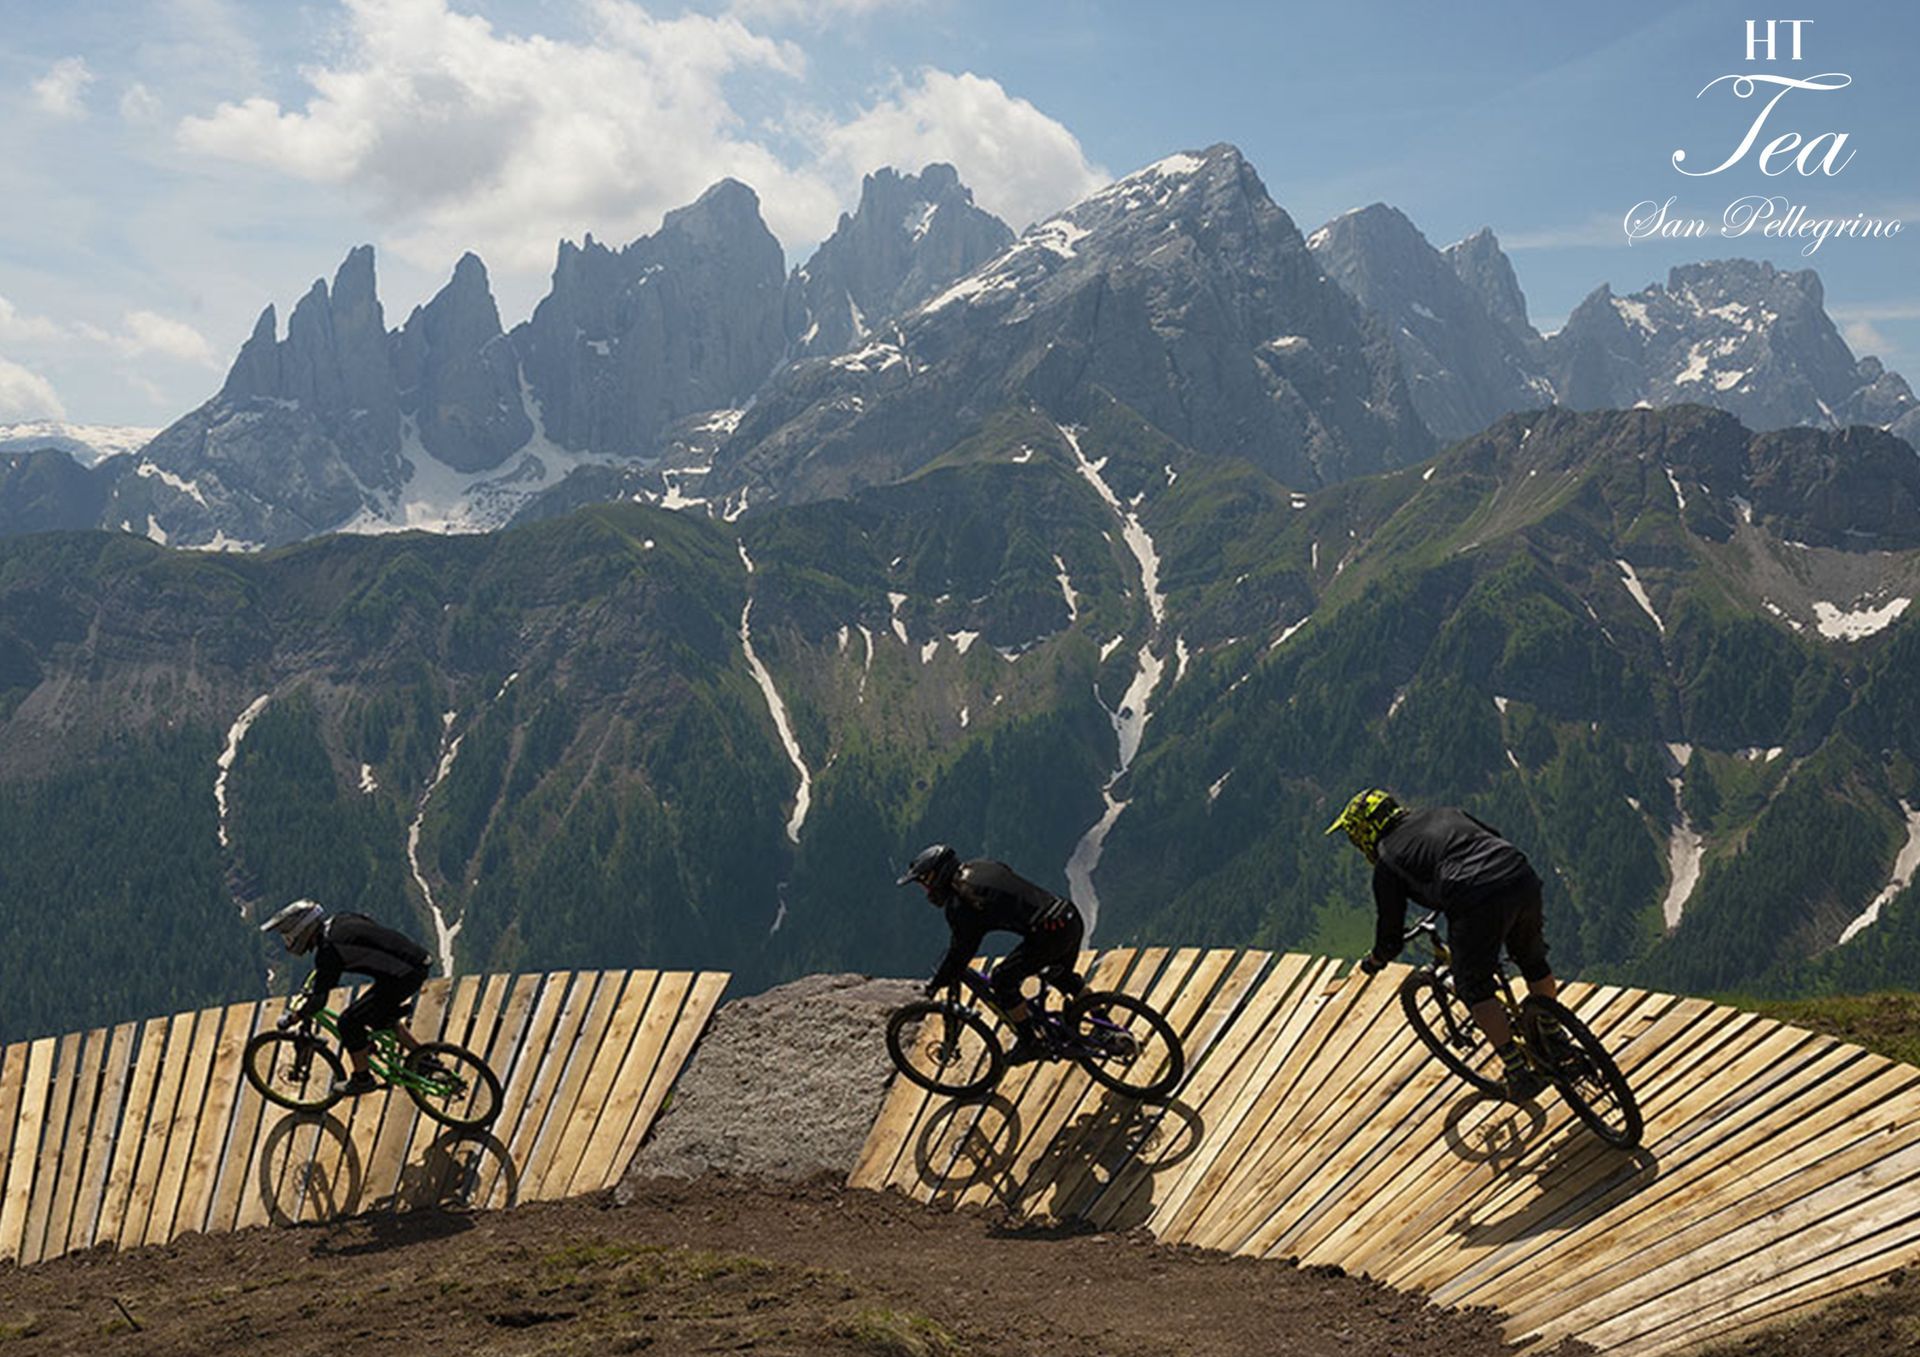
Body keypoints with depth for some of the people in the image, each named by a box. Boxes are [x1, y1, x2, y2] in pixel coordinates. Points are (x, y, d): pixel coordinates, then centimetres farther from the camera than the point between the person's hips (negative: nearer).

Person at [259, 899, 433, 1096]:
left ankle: (362, 1079, 15)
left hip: (403, 975, -9)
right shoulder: (338, 923, 12)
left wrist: (293, 1018, 2)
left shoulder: (329, 949, -14)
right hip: (417, 964, 9)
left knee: (350, 1022, 0)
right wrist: (315, 981, 41)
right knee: (379, 1014, 29)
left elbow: (318, 1000, -13)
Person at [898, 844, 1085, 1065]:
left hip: (1050, 932, -9)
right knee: (1062, 975, 32)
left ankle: (1030, 1043, 9)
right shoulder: (979, 867, 17)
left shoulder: (960, 903, -9)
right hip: (1071, 917, 9)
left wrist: (936, 984, 9)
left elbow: (961, 951, -4)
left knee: (1003, 979, 2)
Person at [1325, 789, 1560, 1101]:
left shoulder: (1387, 861, 14)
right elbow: (1497, 839, 37)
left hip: (1478, 902, -6)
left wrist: (1374, 960, 38)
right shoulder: (1442, 814, 28)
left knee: (1473, 988, 12)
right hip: (1521, 876, 6)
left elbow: (1391, 937, 17)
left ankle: (1519, 1073, 8)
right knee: (1533, 961, 28)